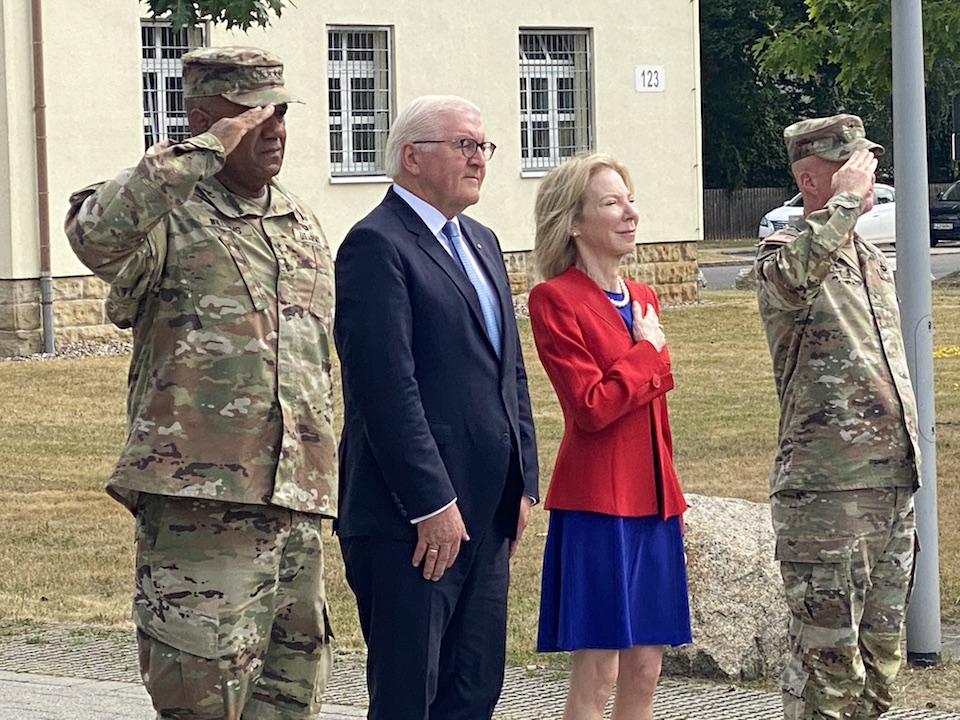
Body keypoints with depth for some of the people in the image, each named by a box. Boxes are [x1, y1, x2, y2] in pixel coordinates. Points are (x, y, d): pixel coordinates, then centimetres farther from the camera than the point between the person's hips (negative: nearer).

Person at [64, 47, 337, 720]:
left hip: (297, 507, 7)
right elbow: (96, 233, -31)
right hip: (199, 501, -7)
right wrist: (207, 152, -24)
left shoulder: (304, 226, 17)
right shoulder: (169, 216, -6)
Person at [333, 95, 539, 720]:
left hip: (486, 515, 9)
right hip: (411, 518, -9)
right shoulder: (377, 245, -11)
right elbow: (387, 386, -18)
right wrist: (433, 504, -19)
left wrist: (524, 483, 14)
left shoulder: (481, 243, 18)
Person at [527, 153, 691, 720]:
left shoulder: (643, 299, 13)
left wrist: (673, 500, 17)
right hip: (596, 503, -7)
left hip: (651, 501, 8)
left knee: (644, 673, 9)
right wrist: (649, 353, -8)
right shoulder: (555, 300, -10)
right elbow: (592, 406, -19)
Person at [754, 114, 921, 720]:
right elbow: (796, 275, -35)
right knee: (827, 653, -6)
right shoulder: (784, 252, -8)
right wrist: (847, 198, -23)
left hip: (895, 487, 8)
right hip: (825, 492, -8)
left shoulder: (875, 261, 17)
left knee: (880, 656, 12)